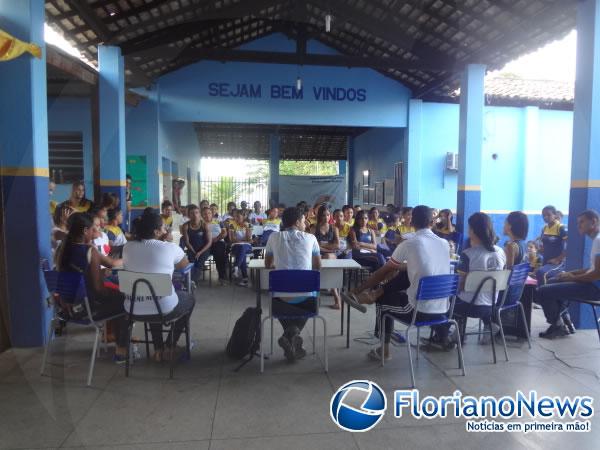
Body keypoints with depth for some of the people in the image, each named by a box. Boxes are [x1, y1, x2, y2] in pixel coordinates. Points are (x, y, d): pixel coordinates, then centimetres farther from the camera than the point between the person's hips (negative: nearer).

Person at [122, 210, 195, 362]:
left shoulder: (127, 247, 1)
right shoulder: (170, 247, -10)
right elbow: (184, 264, 12)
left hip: (133, 309, 5)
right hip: (164, 309, -4)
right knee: (189, 299, 28)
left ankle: (158, 349, 37)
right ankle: (170, 346, 30)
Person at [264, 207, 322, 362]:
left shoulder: (274, 237, 7)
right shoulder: (310, 238, 5)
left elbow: (268, 264, 19)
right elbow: (318, 266, 16)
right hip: (306, 297, -1)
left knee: (276, 302, 37)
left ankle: (290, 334, 12)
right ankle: (293, 333, 8)